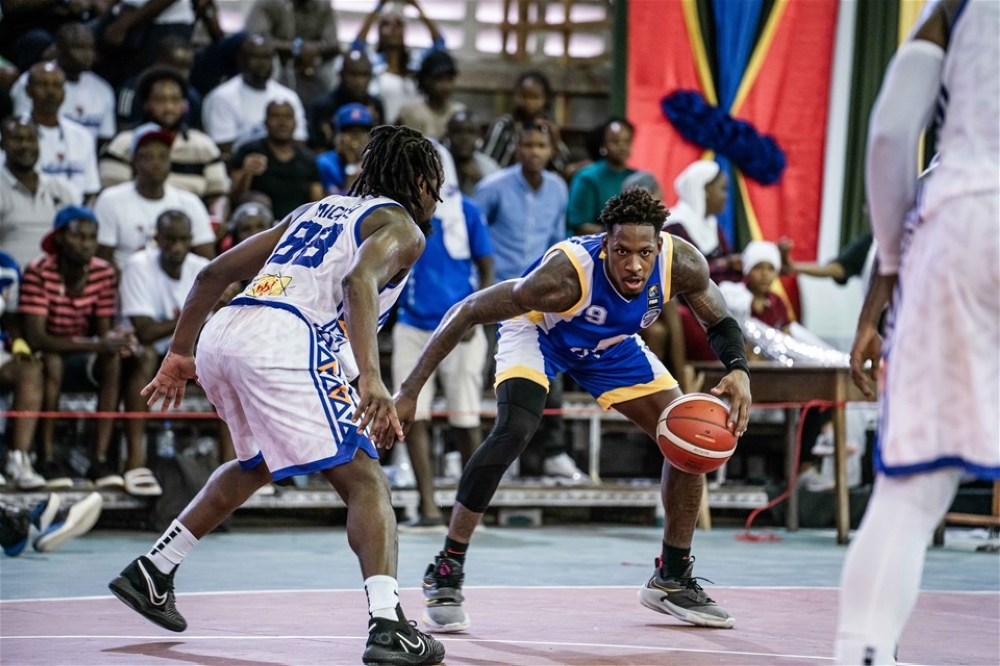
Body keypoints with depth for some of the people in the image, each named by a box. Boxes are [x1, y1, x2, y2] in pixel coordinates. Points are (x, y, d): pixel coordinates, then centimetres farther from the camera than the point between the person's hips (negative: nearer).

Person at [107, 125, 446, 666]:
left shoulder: (315, 210, 31)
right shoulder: (401, 227, 9)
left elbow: (214, 273, 28)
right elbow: (360, 280, -16)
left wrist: (178, 353, 33)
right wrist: (370, 377, -26)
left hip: (220, 336, 8)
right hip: (284, 343, -8)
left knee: (256, 464, 32)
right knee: (365, 482, -6)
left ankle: (150, 574, 34)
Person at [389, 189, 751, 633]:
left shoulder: (681, 264, -30)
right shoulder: (565, 275, -42)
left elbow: (720, 322, -10)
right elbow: (468, 311, -35)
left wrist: (739, 370, -32)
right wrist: (409, 391, -36)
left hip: (611, 344, 5)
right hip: (537, 332, -5)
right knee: (513, 431, -31)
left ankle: (672, 580, 19)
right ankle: (446, 573, -17)